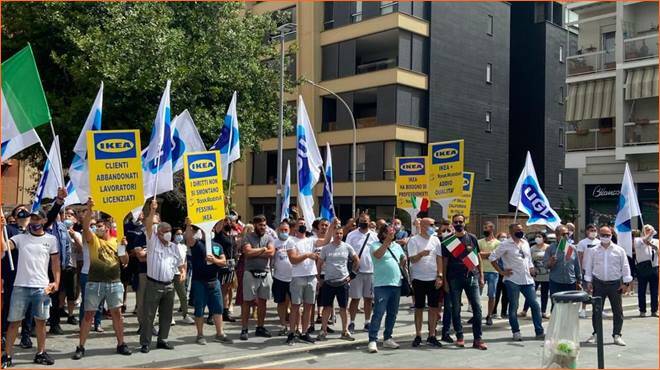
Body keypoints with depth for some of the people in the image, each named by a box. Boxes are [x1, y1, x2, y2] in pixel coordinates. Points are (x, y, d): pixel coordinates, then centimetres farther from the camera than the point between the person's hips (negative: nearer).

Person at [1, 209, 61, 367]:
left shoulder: (51, 239, 5)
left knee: (40, 321, 9)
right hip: (20, 286, 0)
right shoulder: (20, 237, 4)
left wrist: (56, 282, -3)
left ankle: (40, 353, 21)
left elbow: (55, 262, 7)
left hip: (42, 287, 1)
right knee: (14, 321, 4)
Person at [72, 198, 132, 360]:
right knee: (88, 315, 1)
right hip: (95, 283, -2)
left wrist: (124, 247, -7)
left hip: (115, 283, 2)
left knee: (117, 313, 7)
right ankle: (80, 347, 9)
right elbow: (85, 226, -17)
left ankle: (121, 344, 17)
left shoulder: (116, 241, 10)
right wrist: (89, 209, -30)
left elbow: (125, 261, 11)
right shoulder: (93, 239, 3)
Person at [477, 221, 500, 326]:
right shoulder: (480, 242, 11)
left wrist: (482, 253, -6)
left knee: (491, 295, 3)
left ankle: (489, 316, 12)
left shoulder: (497, 243, 2)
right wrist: (488, 254, -10)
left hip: (493, 271, -2)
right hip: (481, 270, 2)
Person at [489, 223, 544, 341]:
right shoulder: (505, 245, -5)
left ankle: (539, 332, 11)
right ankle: (516, 332, 13)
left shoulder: (525, 243, 15)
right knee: (513, 307, 2)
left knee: (535, 305, 4)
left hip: (527, 280, 6)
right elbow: (492, 258, -6)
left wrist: (531, 268, 9)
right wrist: (501, 271, -9)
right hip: (513, 280, -6)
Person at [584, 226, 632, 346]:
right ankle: (596, 334, 17)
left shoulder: (619, 250, 2)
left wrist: (626, 283, -2)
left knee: (618, 311, 3)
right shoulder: (593, 251, 4)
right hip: (598, 283, 0)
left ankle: (617, 335, 12)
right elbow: (588, 267, 7)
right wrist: (588, 282, 2)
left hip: (615, 284, 0)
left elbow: (625, 267, 3)